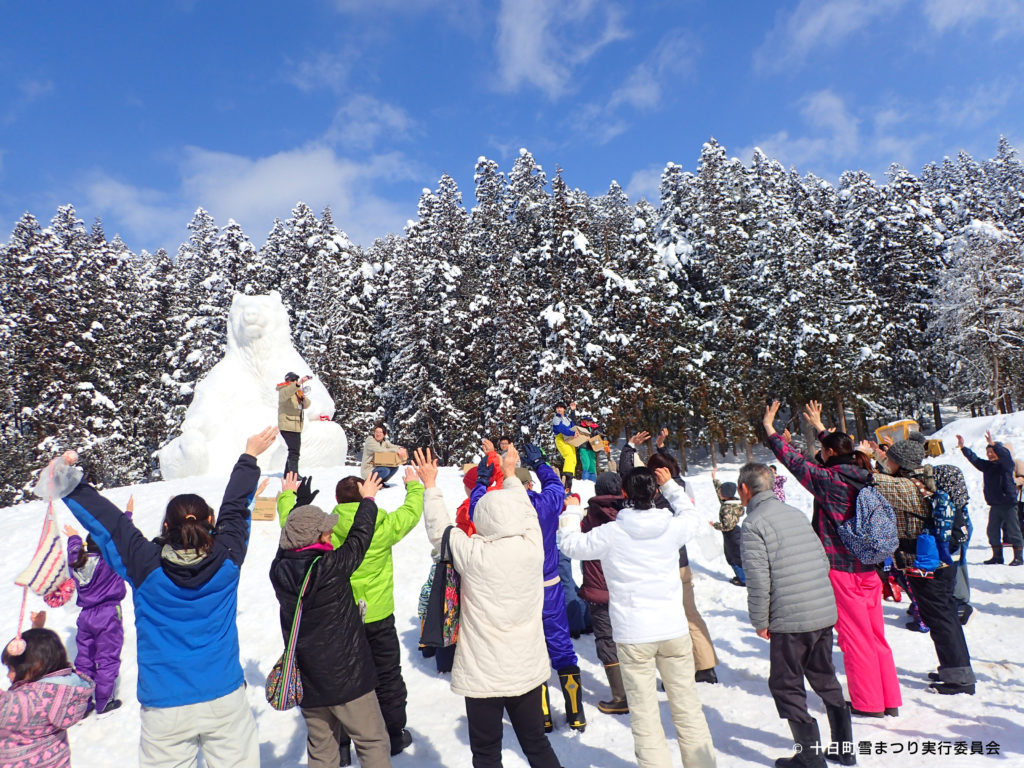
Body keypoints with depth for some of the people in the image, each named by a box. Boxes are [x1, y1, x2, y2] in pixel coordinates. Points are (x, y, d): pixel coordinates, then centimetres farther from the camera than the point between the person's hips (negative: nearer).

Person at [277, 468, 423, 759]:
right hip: (379, 618, 0)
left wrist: (287, 495, 19)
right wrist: (414, 485, 21)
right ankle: (394, 735, 33)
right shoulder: (385, 527, -16)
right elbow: (412, 512, 2)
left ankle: (340, 744, 28)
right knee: (388, 678, 18)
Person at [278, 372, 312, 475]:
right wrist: (299, 383, -42)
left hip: (296, 427, 9)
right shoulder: (283, 390, -3)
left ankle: (288, 473, 24)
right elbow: (287, 393, -29)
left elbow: (306, 405, 11)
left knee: (294, 451, 14)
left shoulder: (298, 391, 20)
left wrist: (304, 398, -12)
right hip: (287, 426, -9)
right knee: (294, 451, -15)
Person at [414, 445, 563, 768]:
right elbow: (526, 511, 8)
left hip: (484, 675, -4)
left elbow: (439, 530, -3)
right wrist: (510, 474, 24)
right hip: (528, 669, 4)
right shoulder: (532, 545, -12)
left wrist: (430, 485, 9)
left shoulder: (473, 553, -20)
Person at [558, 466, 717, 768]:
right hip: (674, 630, 3)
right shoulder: (672, 526, -5)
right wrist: (671, 486, 25)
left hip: (633, 635, -2)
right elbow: (693, 518, 19)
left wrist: (571, 511, 19)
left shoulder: (609, 533, -11)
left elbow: (569, 544, 5)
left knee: (644, 715, 7)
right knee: (688, 708, 16)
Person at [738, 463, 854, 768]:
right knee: (825, 678, 23)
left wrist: (760, 622, -4)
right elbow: (824, 562, 14)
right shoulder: (796, 513, 10)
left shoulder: (754, 524, -13)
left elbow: (758, 580, -17)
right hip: (826, 613, 8)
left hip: (790, 620, -7)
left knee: (786, 686, 9)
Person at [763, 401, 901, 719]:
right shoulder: (863, 477, 3)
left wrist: (769, 427, 1)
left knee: (855, 637, 4)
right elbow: (839, 450, 21)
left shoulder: (828, 479, -17)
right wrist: (819, 425, 35)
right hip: (869, 570, 7)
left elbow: (794, 460, -9)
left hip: (841, 570, -7)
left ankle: (868, 703, 14)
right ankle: (890, 700, 24)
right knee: (876, 636, 15)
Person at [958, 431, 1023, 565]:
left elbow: (1005, 454, -25)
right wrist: (963, 447, 5)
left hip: (1009, 504, -6)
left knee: (1013, 531, 0)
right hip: (994, 505, 6)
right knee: (992, 531, 8)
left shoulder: (1006, 464, -6)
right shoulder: (987, 466, 10)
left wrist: (993, 444, -38)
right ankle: (997, 556, 18)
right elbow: (973, 458, 12)